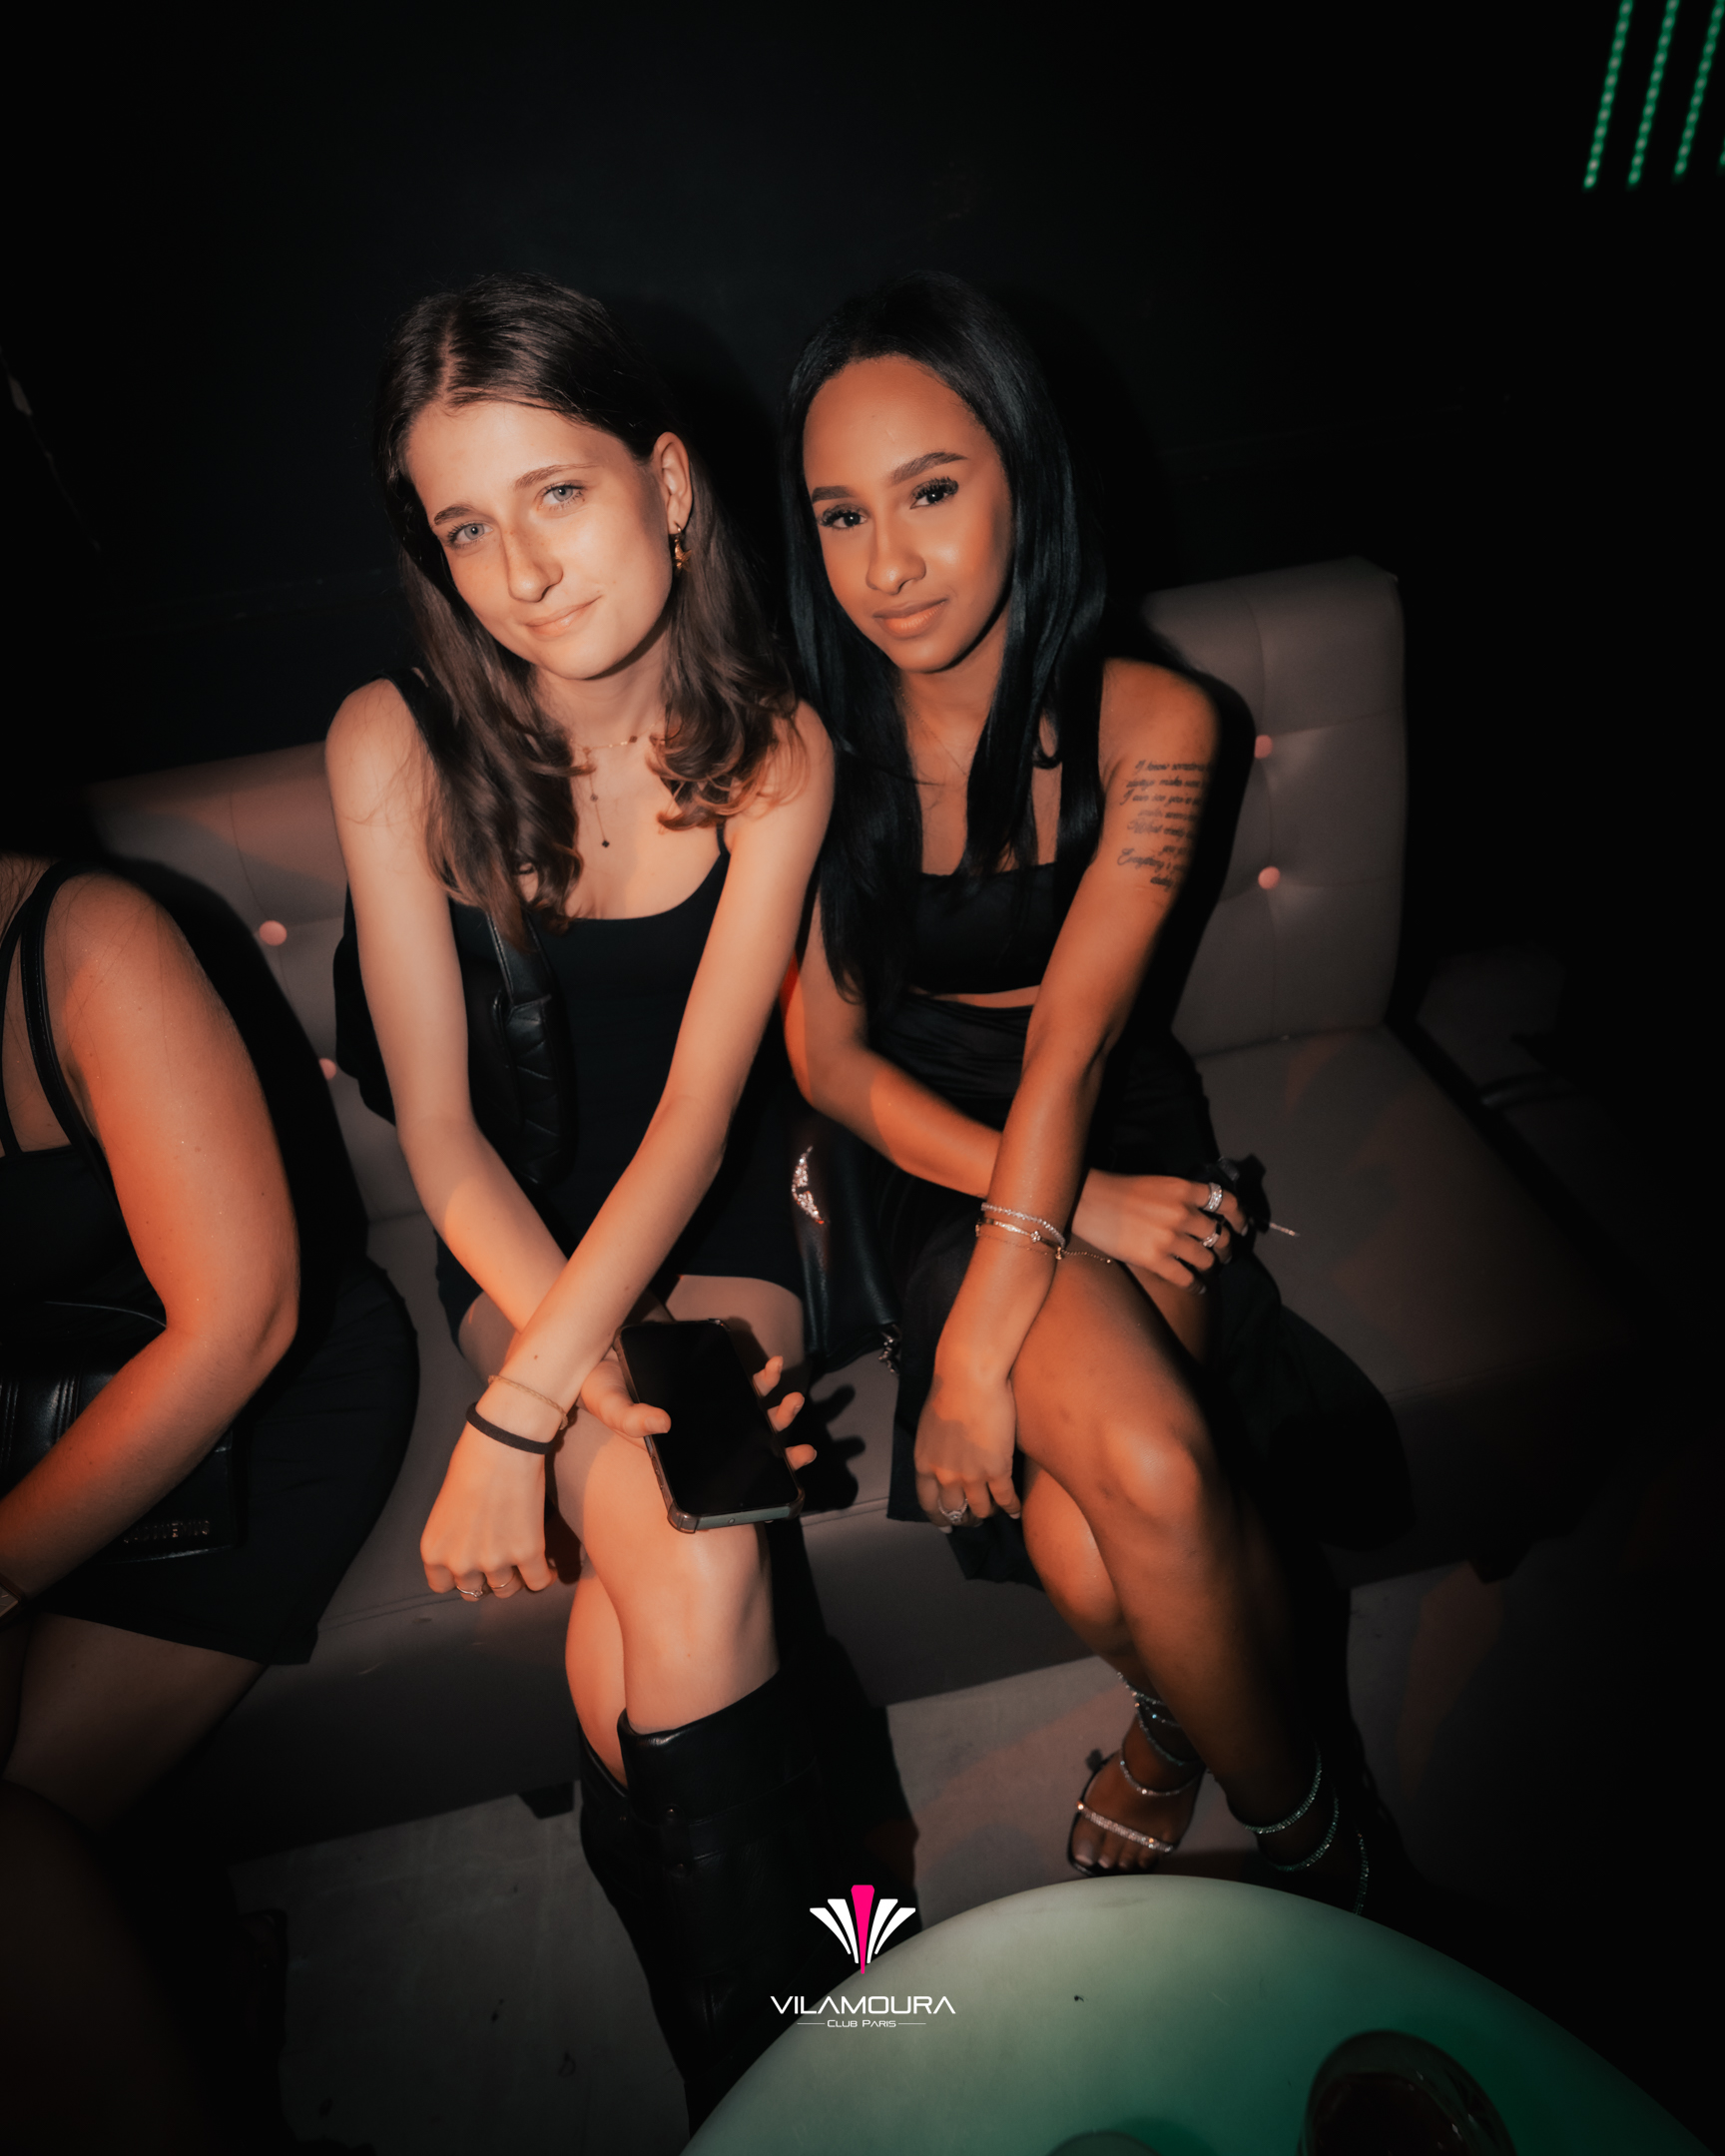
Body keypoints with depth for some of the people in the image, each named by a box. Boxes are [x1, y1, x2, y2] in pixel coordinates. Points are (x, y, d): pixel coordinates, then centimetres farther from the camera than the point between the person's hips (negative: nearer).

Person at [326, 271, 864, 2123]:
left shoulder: (774, 752, -11)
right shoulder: (396, 743, -12)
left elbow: (699, 1108, -19)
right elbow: (438, 1123, -12)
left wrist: (516, 1420, -26)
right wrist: (596, 1369, -25)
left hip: (722, 1221, 1)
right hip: (517, 1233, 0)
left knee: (661, 1580, -26)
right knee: (694, 1577, -22)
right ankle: (765, 2060, 3)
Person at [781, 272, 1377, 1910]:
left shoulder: (1148, 724, -6)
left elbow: (1074, 1034, -16)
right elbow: (827, 1057, -5)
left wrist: (979, 1353, -24)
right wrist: (1066, 1205, -19)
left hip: (1126, 1134, 0)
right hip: (942, 1159, 0)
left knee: (1086, 1545, -25)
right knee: (1149, 1469, -26)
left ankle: (1183, 1723, 14)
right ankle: (1302, 1831, 6)